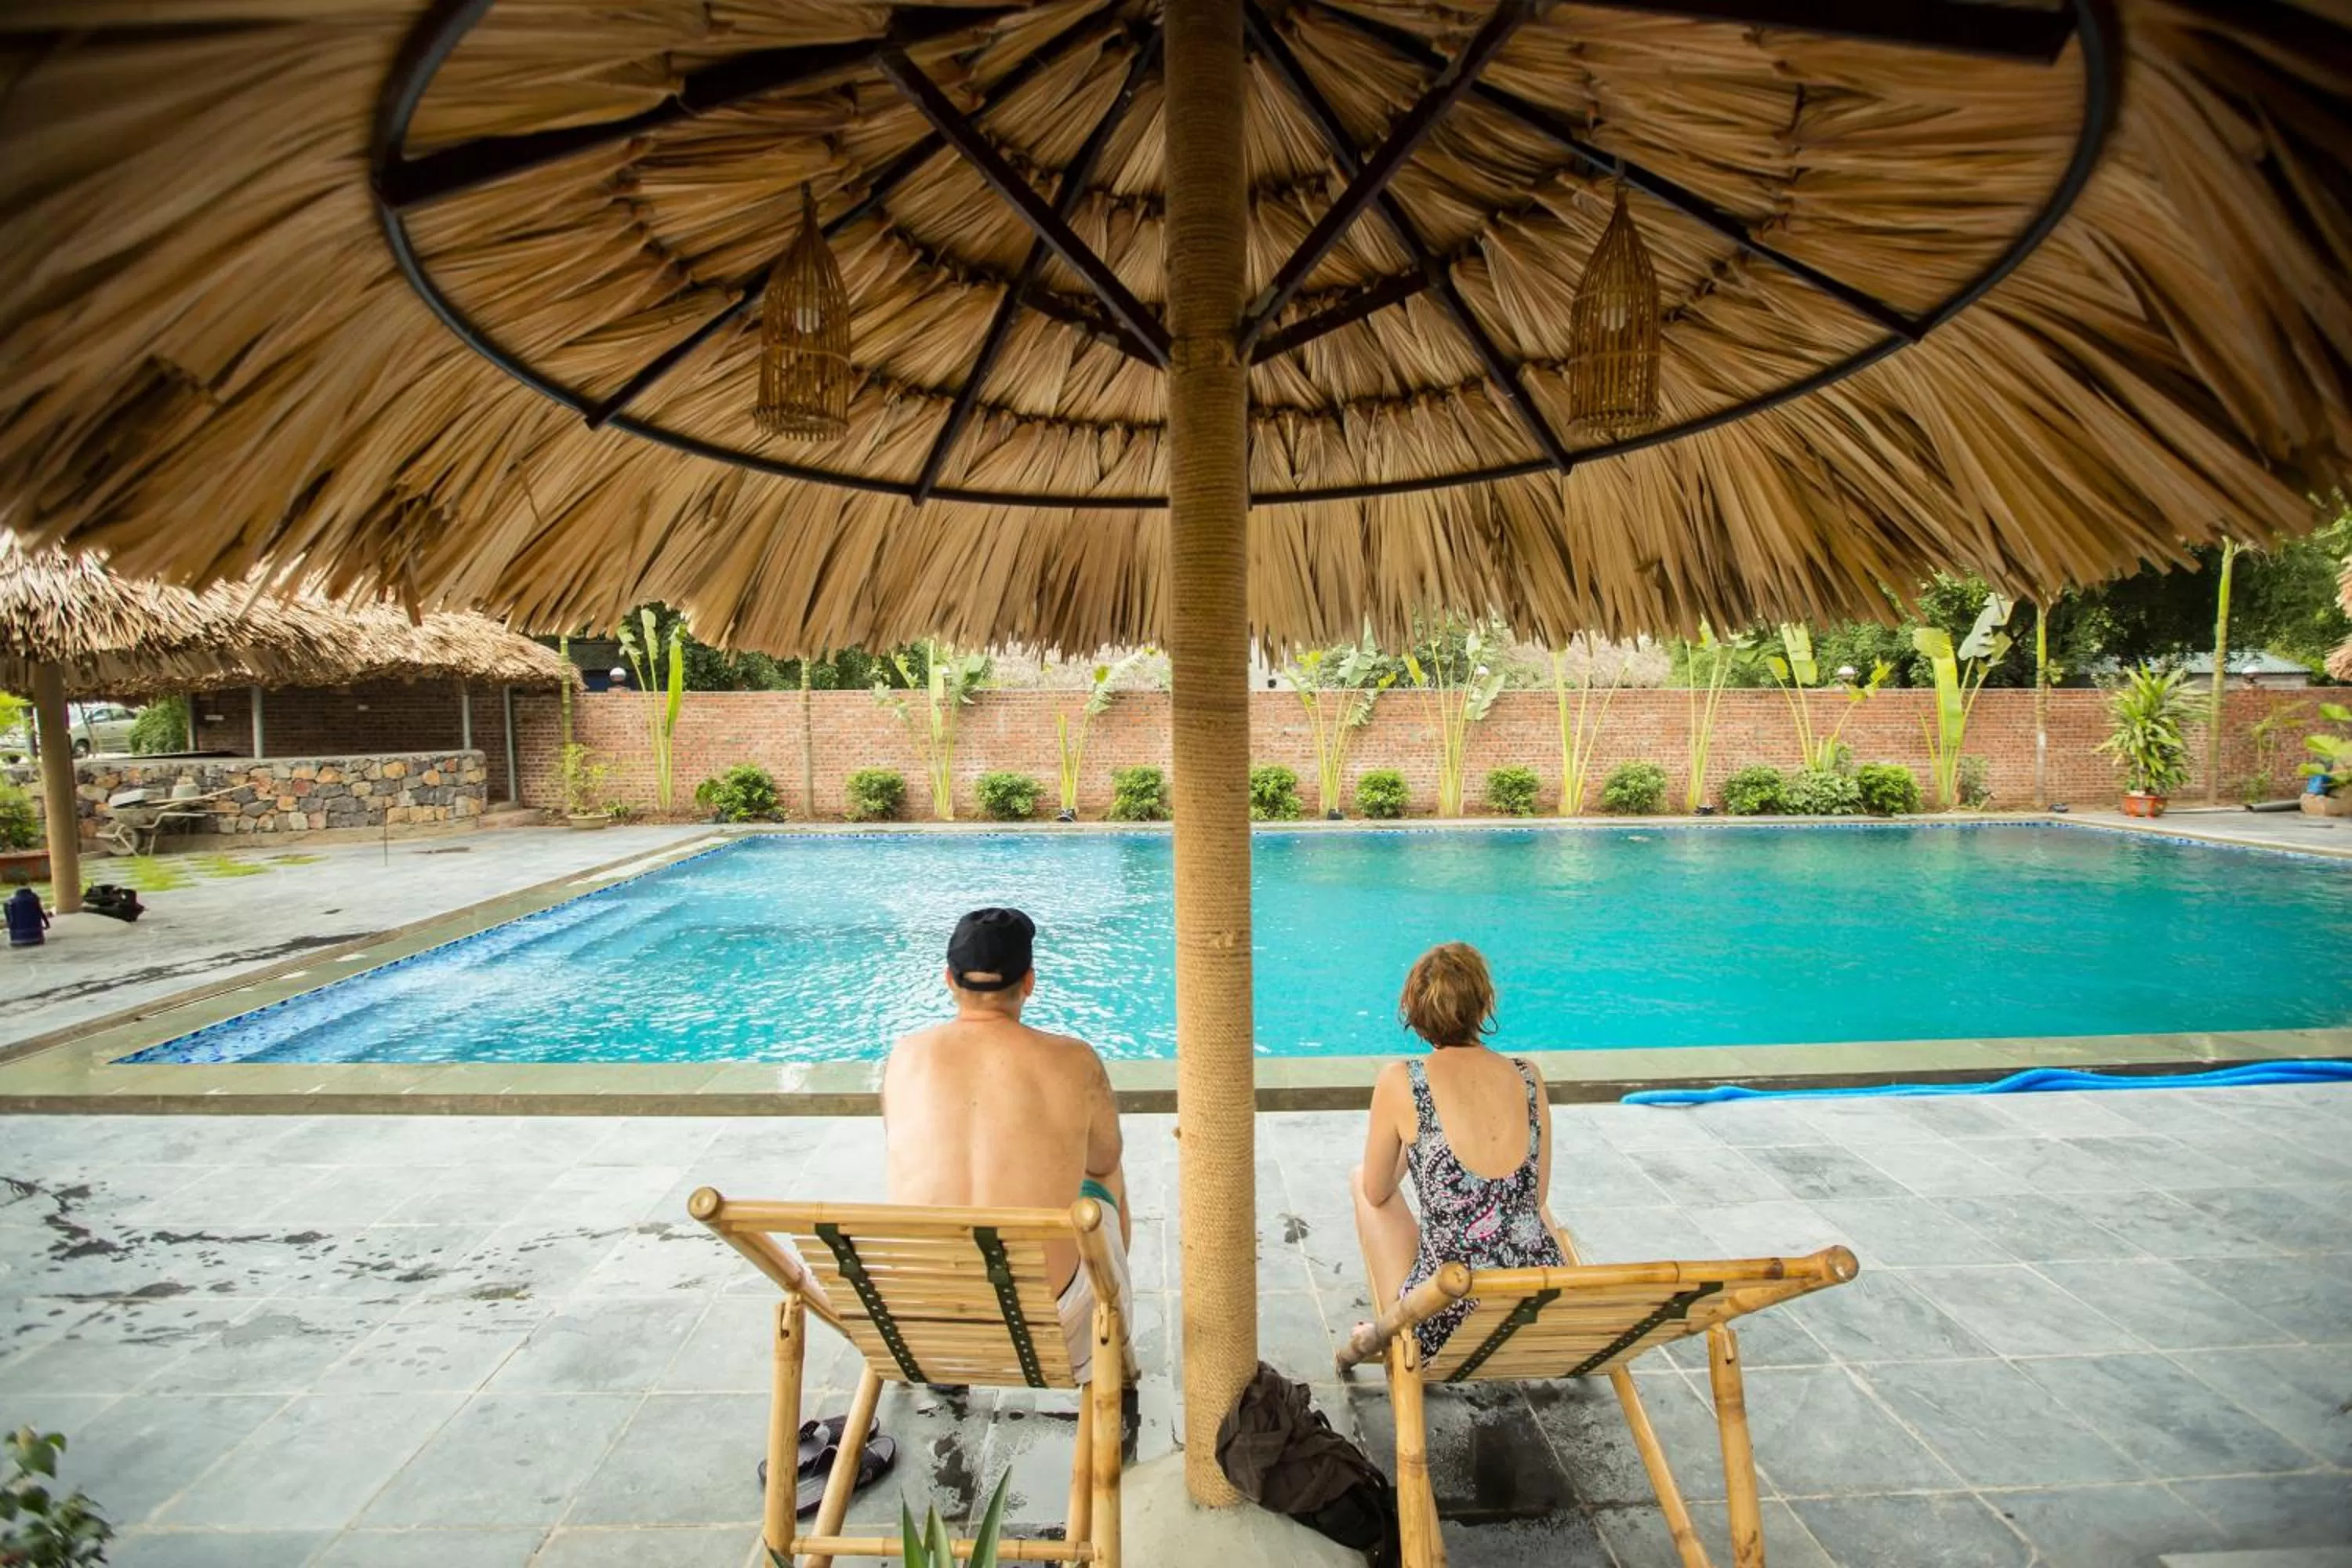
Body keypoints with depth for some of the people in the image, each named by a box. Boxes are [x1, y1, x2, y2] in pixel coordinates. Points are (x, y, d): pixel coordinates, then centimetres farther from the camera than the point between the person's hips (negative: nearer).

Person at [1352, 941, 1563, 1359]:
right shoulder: (1529, 1078, -1)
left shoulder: (1400, 1082, -11)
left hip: (1445, 1327, -3)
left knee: (1362, 1178, 23)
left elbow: (1377, 1194, 4)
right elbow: (1538, 1196, 11)